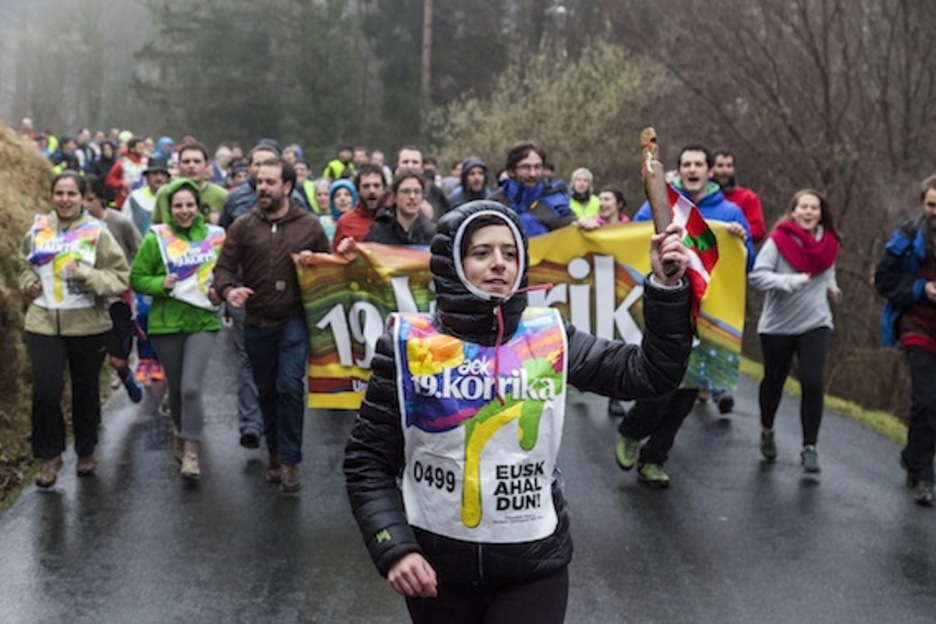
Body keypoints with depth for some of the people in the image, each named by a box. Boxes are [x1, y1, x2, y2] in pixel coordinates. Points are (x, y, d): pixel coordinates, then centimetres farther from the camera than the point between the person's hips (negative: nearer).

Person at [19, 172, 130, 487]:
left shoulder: (97, 232, -5)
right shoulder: (38, 229, 4)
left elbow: (121, 277, -8)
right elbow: (25, 265, 22)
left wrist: (84, 274, -21)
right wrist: (29, 283, 1)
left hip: (88, 326, -1)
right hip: (43, 324, 1)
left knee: (86, 391, 12)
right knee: (45, 390, -8)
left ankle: (86, 452, 31)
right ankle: (49, 455, 10)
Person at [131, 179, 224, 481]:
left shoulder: (214, 236, 2)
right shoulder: (156, 238, -2)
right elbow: (137, 278, 2)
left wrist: (220, 292, -4)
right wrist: (161, 284, -16)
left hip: (203, 322, -1)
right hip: (166, 323, 1)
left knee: (191, 387, -14)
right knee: (176, 388, 13)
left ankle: (191, 452, -4)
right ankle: (182, 431, 41)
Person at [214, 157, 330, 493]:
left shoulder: (310, 226, 0)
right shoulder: (243, 226, 0)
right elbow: (224, 267, -1)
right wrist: (228, 289, -21)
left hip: (294, 321, -2)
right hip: (257, 323, 2)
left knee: (290, 387, -13)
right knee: (267, 391, 14)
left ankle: (289, 460, -2)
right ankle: (275, 454, 31)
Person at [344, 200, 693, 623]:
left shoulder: (549, 337, -1)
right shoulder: (410, 344, -6)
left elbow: (651, 373, -3)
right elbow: (367, 461, -3)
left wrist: (666, 285, -14)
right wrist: (393, 548, -15)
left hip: (534, 562, 1)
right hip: (436, 562, 0)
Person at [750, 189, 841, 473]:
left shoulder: (828, 242, 3)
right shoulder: (779, 239, -11)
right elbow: (757, 275, -19)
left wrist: (831, 287, 2)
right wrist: (791, 281, -30)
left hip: (815, 324, 2)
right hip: (777, 325, -2)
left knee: (813, 384, -12)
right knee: (773, 381, 13)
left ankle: (809, 448, -2)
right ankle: (767, 430, 41)